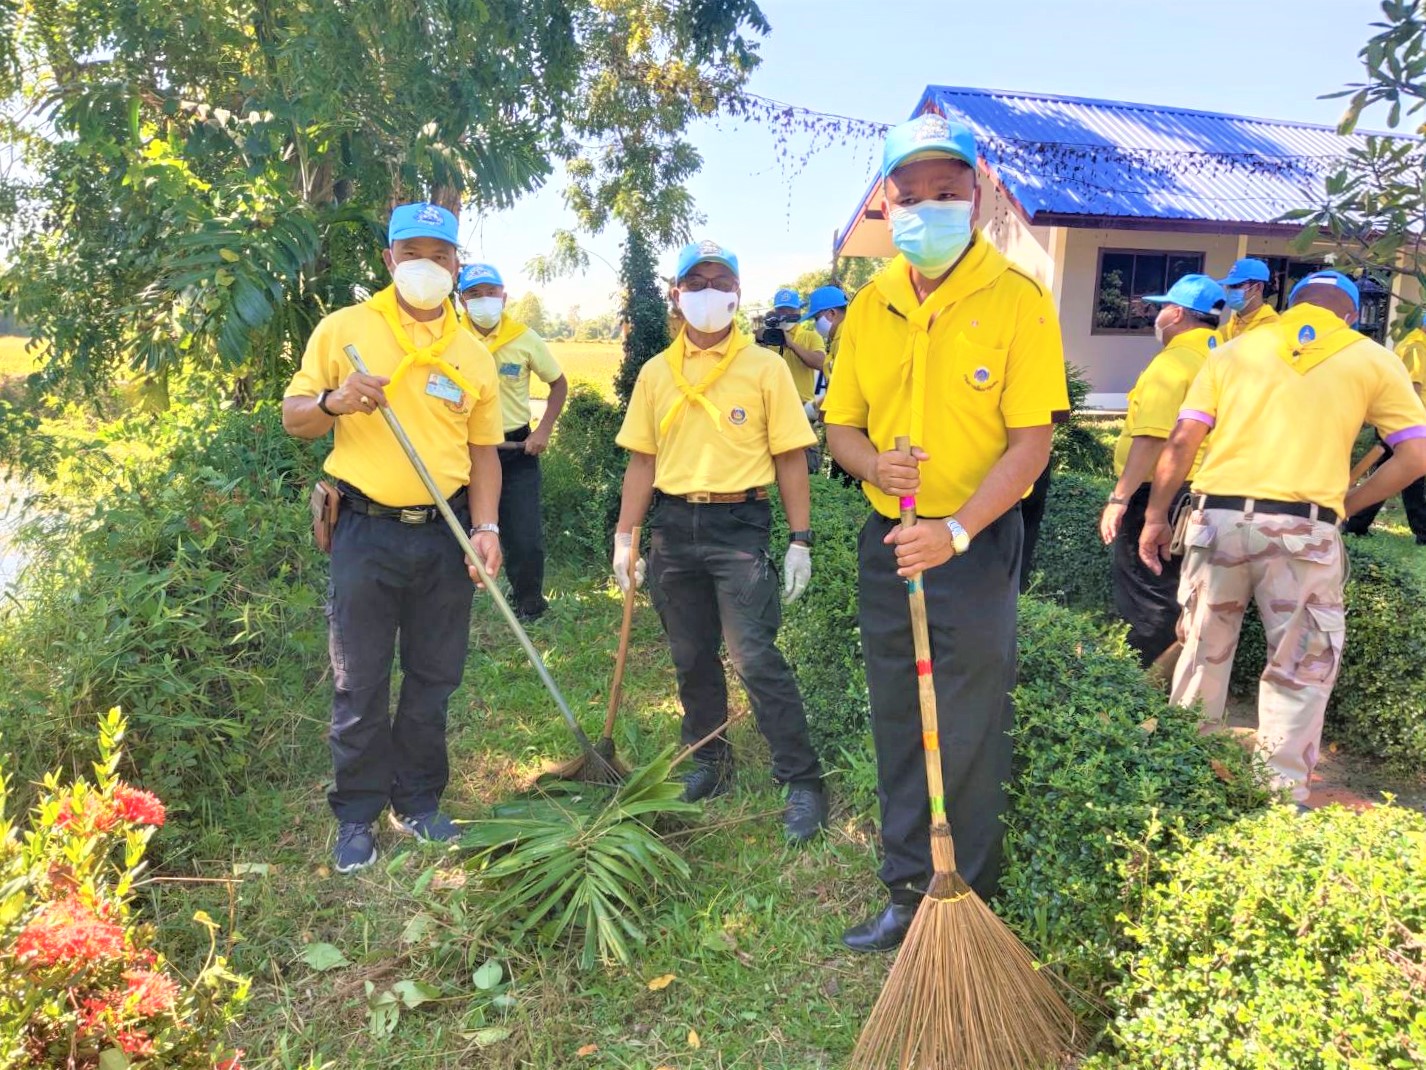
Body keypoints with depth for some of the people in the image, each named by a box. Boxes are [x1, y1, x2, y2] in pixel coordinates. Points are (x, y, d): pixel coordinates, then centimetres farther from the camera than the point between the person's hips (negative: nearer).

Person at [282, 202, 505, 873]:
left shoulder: (473, 353, 8)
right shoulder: (343, 329, 1)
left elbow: (482, 451, 9)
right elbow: (293, 418, 4)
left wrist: (486, 528, -3)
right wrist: (334, 401, -18)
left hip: (446, 532, 3)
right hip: (367, 531, -2)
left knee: (434, 679, 11)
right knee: (360, 685, 5)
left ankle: (418, 803, 27)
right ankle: (357, 817, 21)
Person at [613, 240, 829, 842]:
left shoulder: (765, 367, 0)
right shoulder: (656, 372, 9)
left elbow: (789, 457, -2)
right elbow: (643, 460, 11)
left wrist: (800, 541, -6)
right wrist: (626, 537, 6)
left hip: (739, 526, -4)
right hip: (673, 526, 4)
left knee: (755, 658, -8)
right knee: (691, 658, 12)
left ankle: (802, 782, 3)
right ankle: (709, 764, 29)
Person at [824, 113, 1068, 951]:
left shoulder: (1018, 299, -10)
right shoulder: (871, 304, 6)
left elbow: (1031, 441, -14)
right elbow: (842, 425, 9)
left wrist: (957, 531, -25)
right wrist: (874, 463, -14)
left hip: (978, 543, -5)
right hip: (888, 538, 5)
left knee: (970, 740, 5)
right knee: (899, 731, 14)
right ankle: (910, 895, 30)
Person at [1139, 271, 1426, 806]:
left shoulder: (1235, 350, 13)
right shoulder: (1373, 360, 10)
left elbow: (1181, 442, 6)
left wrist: (1155, 516, 11)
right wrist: (1346, 502, 15)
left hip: (1218, 516, 2)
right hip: (1303, 528, -2)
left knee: (1203, 652, 17)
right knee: (1300, 668, 11)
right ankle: (1282, 796, 16)